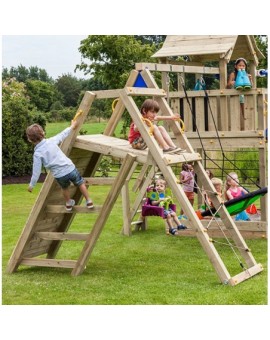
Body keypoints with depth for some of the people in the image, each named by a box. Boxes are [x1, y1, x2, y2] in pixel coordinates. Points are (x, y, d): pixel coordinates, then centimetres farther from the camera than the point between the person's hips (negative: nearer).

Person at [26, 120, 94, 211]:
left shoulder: (37, 154, -9)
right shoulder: (51, 141, -3)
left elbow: (36, 171, -7)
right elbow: (62, 135, 16)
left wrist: (31, 185, 6)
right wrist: (72, 127, 35)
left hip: (60, 175, 0)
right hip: (70, 169, 0)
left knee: (64, 188, 33)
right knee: (80, 183, 27)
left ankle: (68, 204, 52)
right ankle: (89, 201, 34)